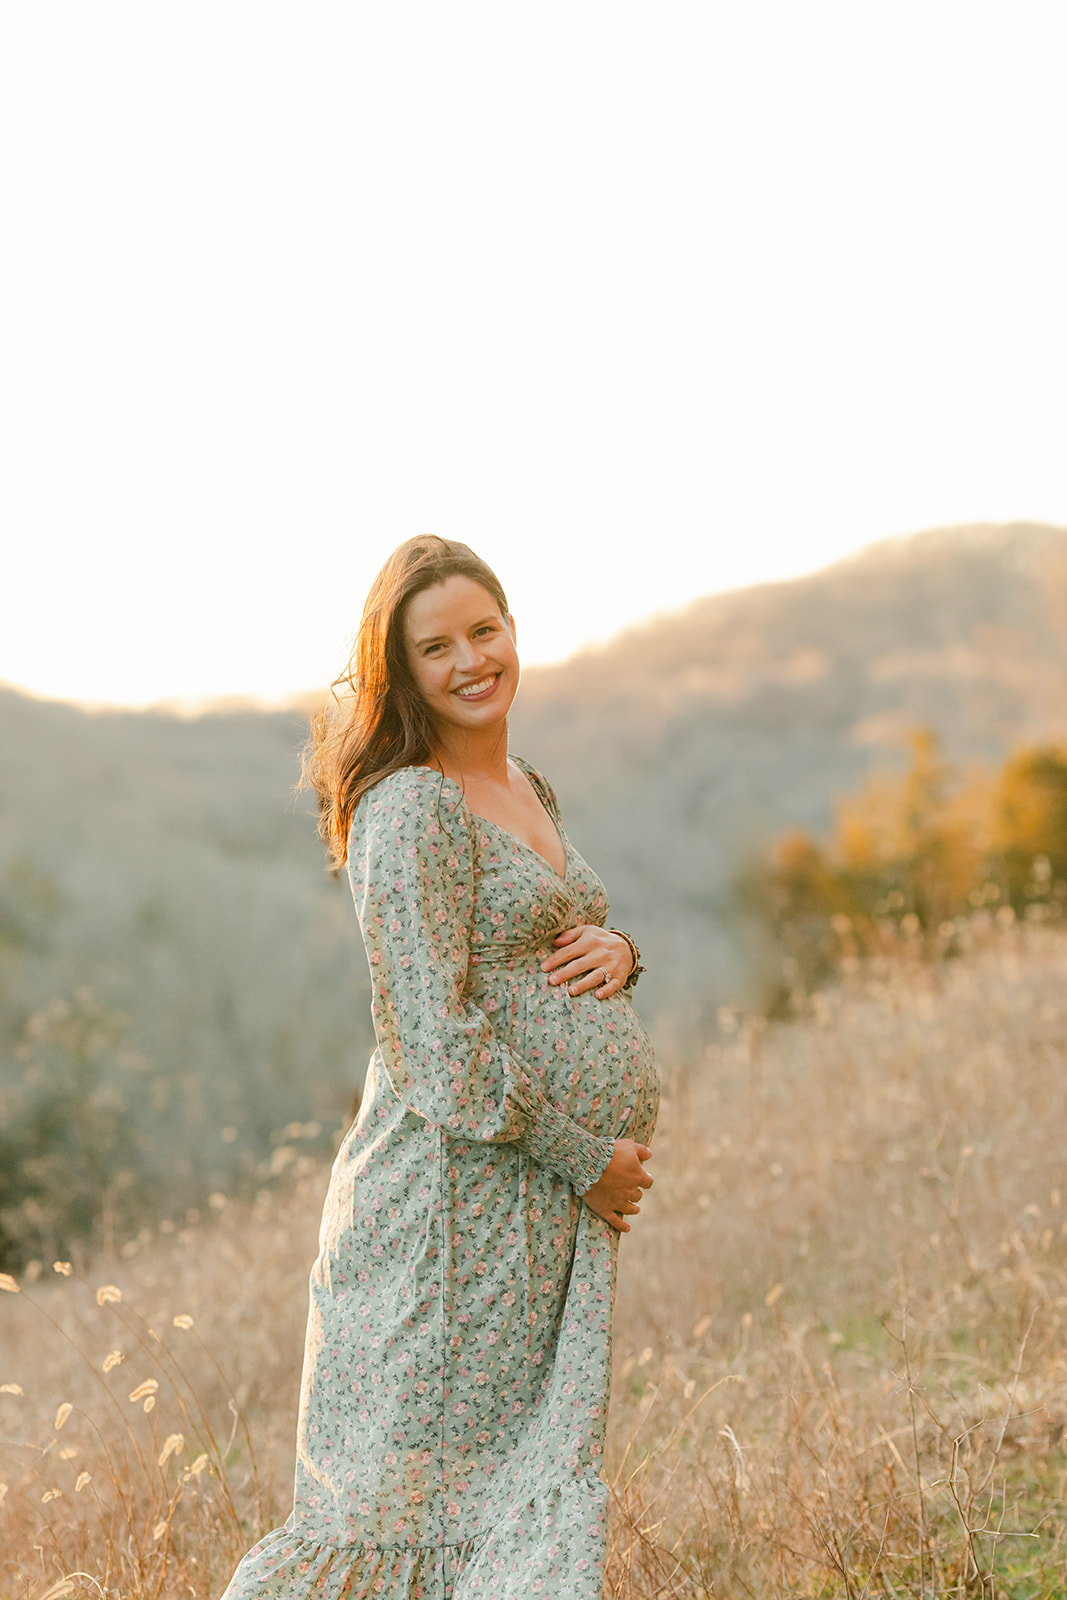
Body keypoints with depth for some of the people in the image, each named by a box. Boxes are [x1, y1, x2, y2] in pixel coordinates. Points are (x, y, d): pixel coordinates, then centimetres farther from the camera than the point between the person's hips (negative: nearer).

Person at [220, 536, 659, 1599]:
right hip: (463, 1186, -9)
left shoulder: (526, 788, 14)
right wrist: (588, 1159, -14)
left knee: (531, 1485, 12)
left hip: (554, 1194, 9)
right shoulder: (410, 810, -14)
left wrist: (615, 949, 1)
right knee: (419, 1484, -4)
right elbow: (434, 1042, -19)